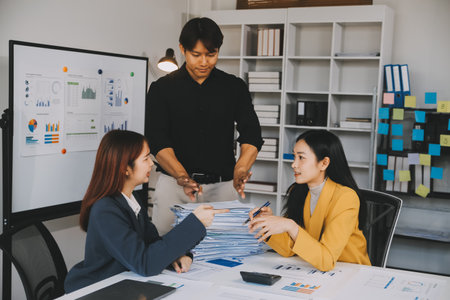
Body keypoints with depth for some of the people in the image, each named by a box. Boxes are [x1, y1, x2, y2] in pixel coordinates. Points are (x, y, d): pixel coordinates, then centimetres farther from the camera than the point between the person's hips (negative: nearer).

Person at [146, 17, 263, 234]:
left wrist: (240, 171, -22)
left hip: (222, 185, 1)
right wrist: (182, 175, -24)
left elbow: (251, 134, -3)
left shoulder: (234, 87, 6)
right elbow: (157, 140, -7)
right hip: (173, 182, -1)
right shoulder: (162, 88, 2)